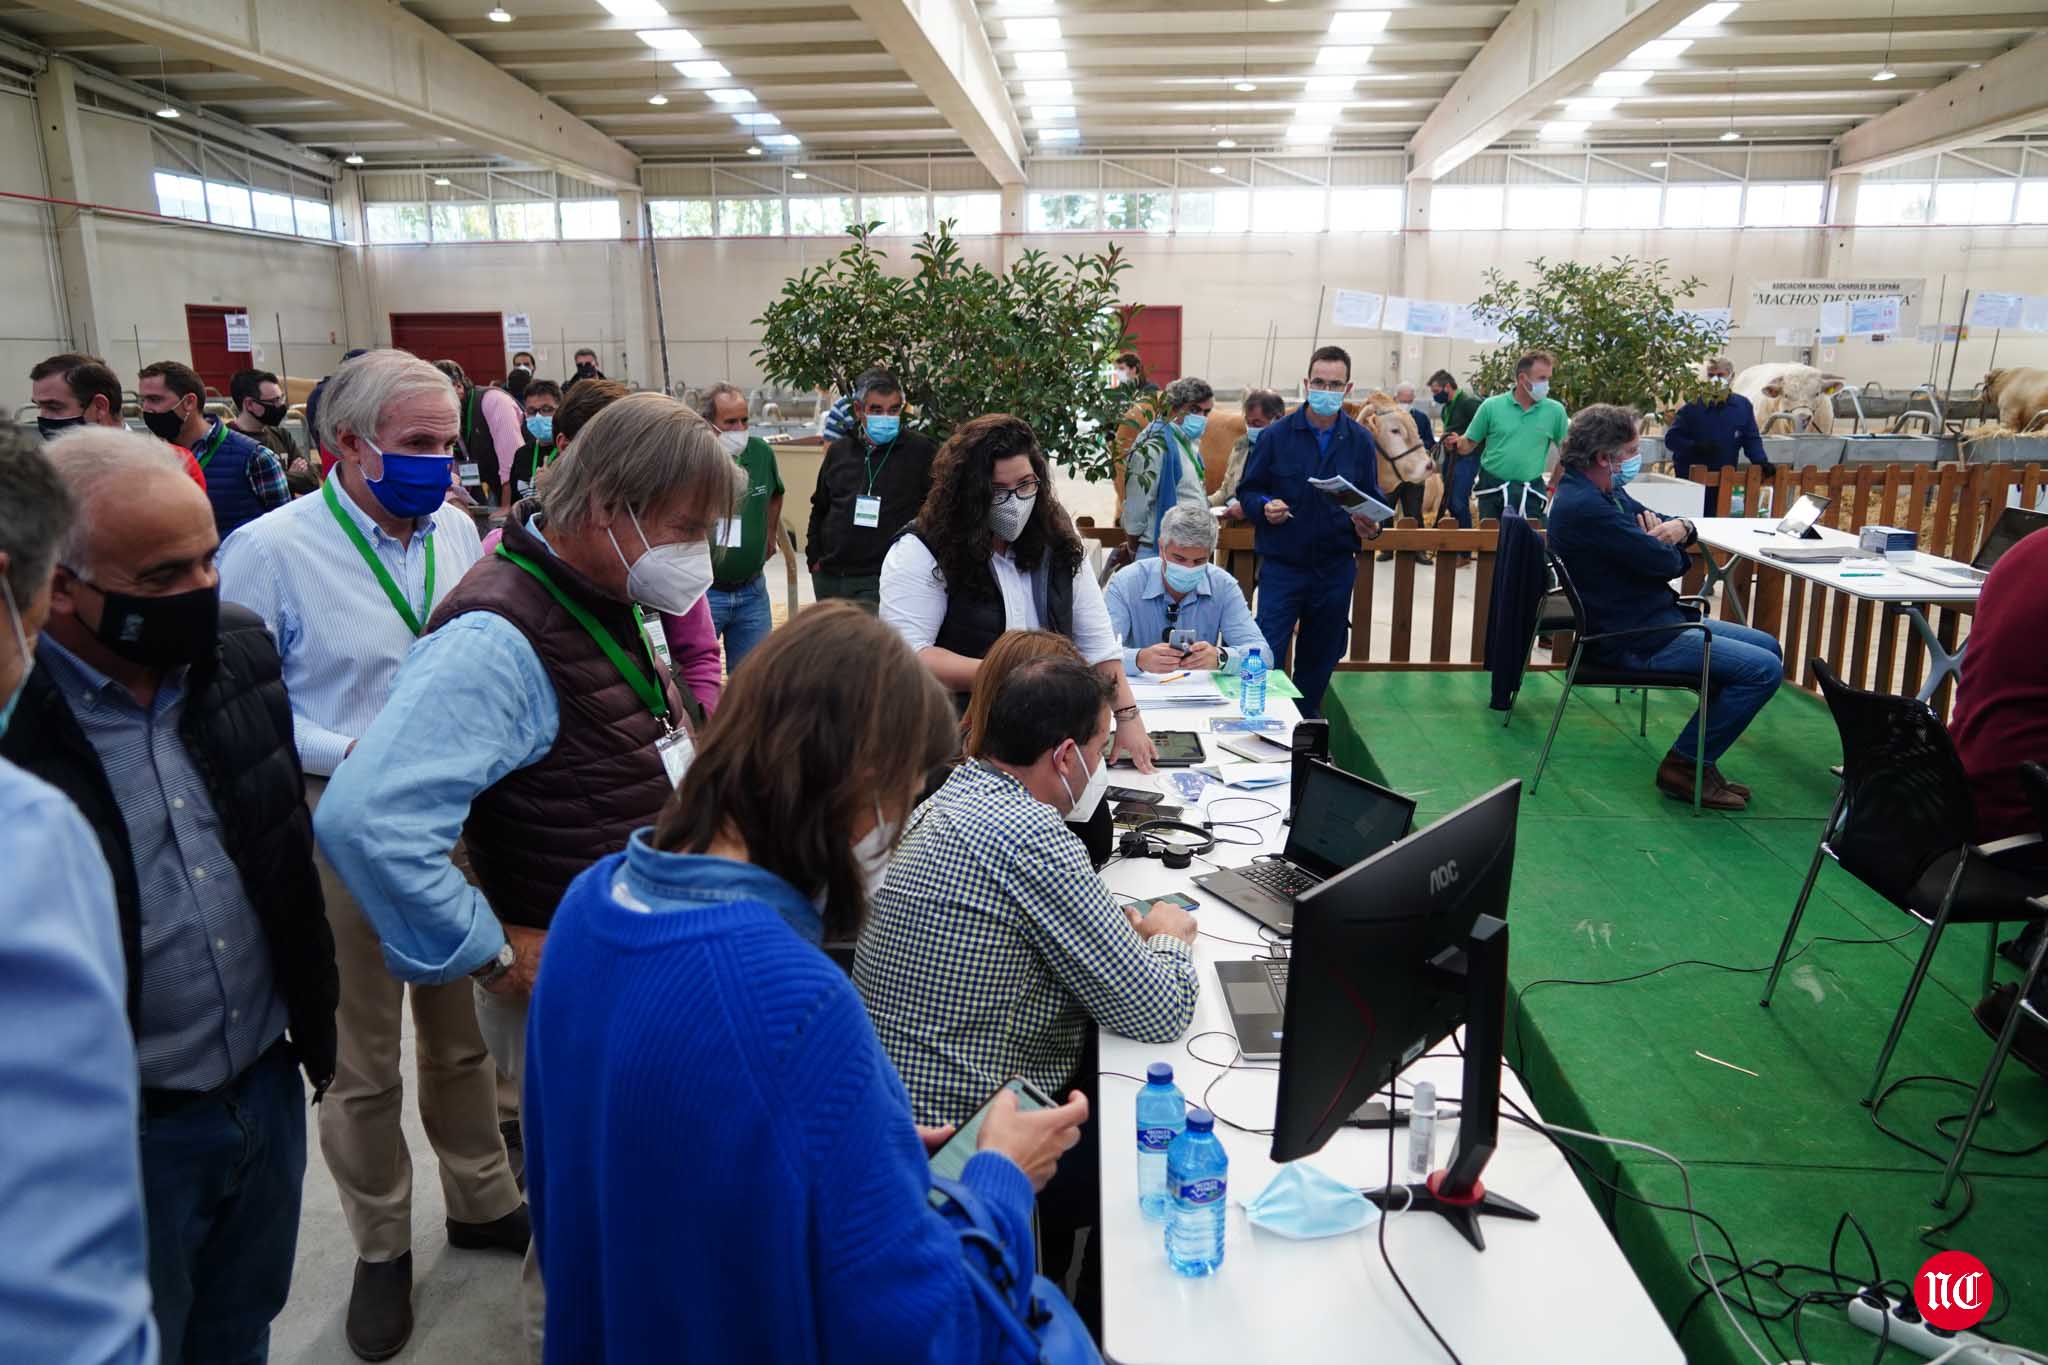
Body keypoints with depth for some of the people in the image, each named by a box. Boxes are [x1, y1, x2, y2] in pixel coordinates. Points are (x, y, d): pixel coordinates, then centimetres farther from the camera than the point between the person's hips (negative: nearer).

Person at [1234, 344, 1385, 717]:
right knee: (1266, 658, -8)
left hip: (1336, 565, 3)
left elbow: (1373, 499, 11)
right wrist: (1264, 507, -19)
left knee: (1321, 658, 14)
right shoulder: (1277, 435, -2)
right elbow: (1247, 490, 3)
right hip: (1282, 564, -3)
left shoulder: (1360, 441, 5)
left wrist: (1371, 526, -10)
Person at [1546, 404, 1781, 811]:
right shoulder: (1586, 507, -23)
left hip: (1655, 620, 11)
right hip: (1636, 639, -11)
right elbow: (1667, 563, -23)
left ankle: (1697, 758, 16)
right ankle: (1684, 765, -2)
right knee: (1764, 669, -14)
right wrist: (1665, 544, 2)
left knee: (1767, 647, 17)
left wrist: (1679, 527, -10)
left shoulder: (1605, 494, 11)